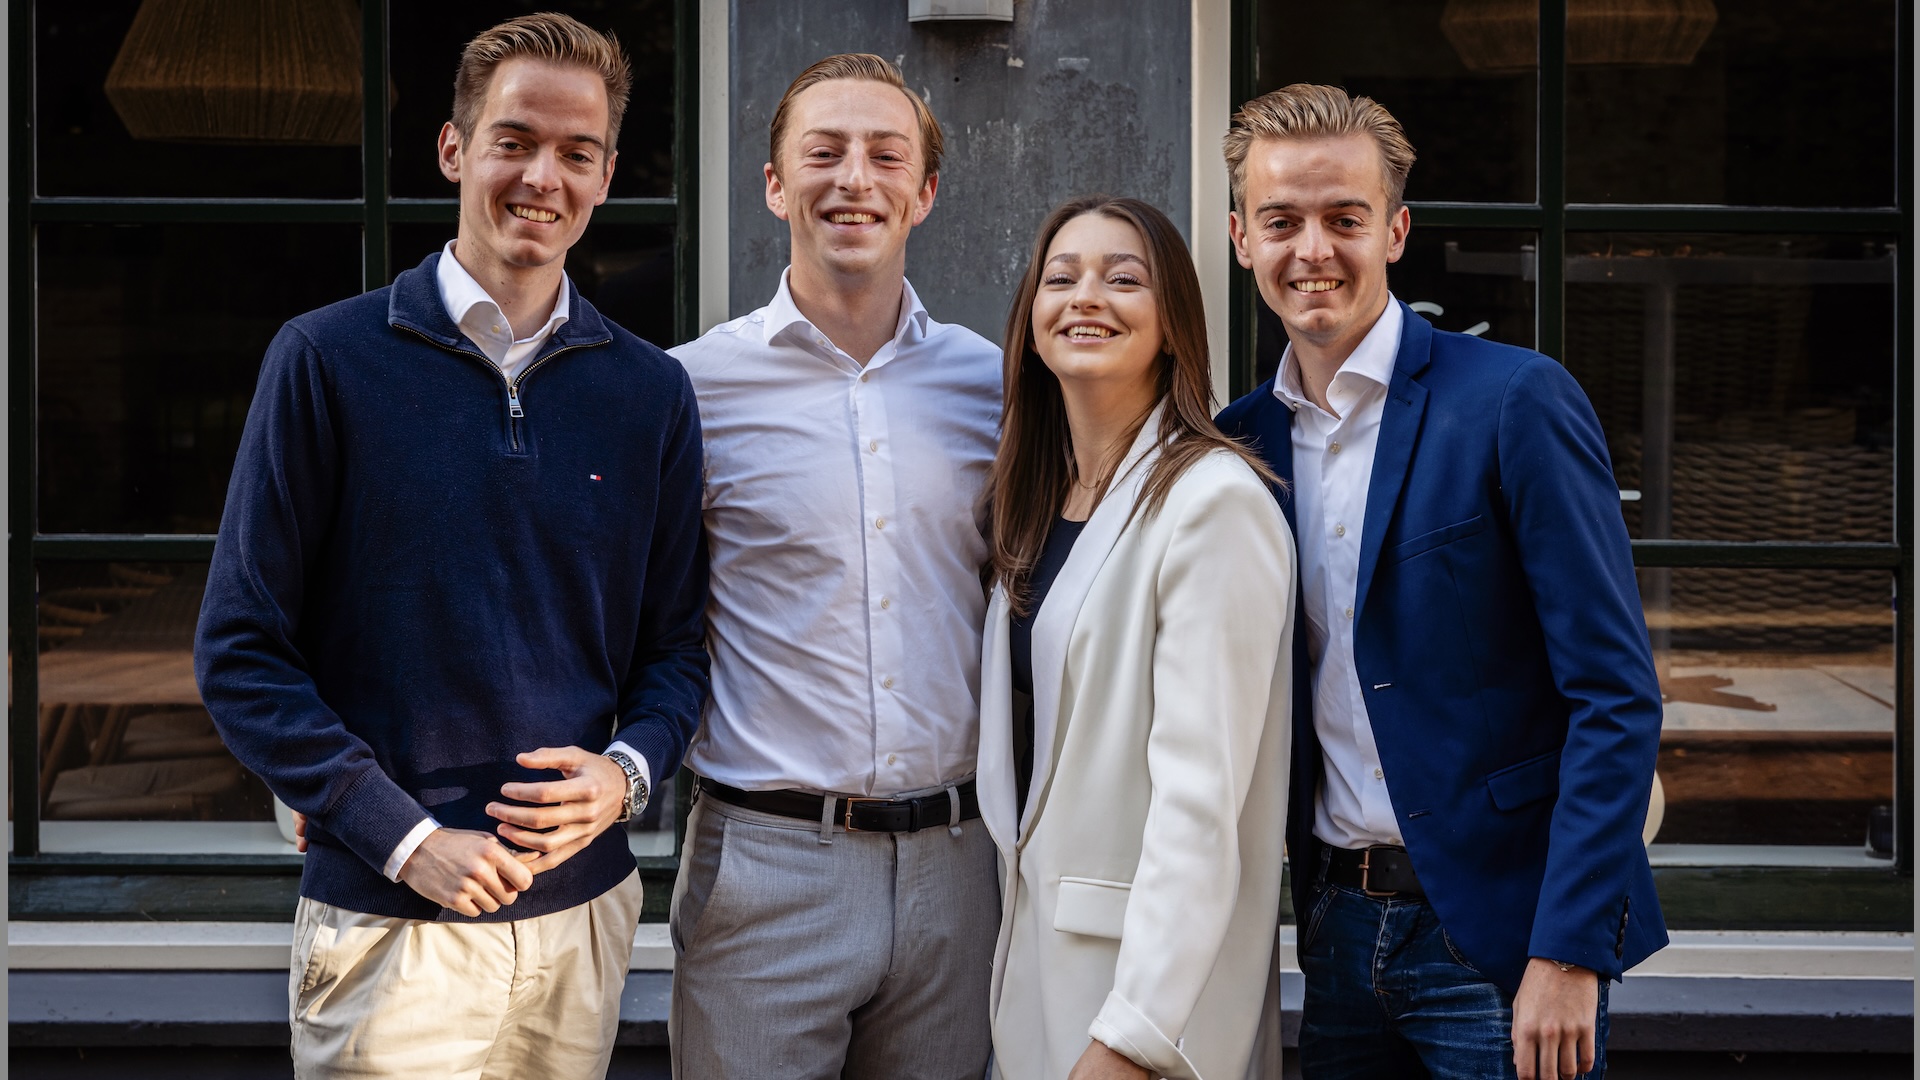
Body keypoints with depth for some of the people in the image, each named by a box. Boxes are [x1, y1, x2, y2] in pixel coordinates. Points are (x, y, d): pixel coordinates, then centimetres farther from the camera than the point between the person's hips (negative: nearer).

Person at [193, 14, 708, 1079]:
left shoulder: (650, 392, 5)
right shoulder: (327, 360, -4)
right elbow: (240, 652, -5)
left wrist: (626, 770, -9)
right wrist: (404, 837, -12)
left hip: (583, 909, 3)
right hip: (386, 921, -3)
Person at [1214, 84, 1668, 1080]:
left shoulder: (1516, 402, -10)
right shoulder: (1242, 437, 6)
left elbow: (1616, 696, -13)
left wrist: (1568, 954, -17)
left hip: (1497, 928, -5)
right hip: (1337, 922, 5)